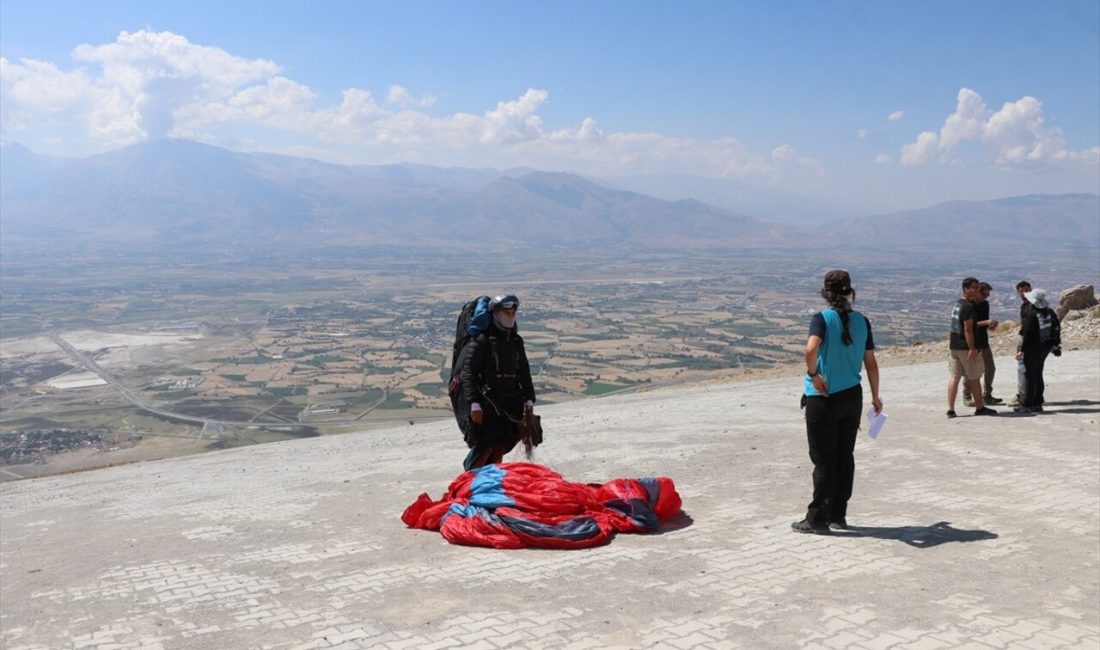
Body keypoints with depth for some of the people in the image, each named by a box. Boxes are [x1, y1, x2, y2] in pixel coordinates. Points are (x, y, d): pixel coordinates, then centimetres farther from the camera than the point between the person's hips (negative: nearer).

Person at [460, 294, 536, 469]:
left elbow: (524, 372, 21)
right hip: (487, 402, -6)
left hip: (510, 403, 6)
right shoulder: (482, 339, -7)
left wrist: (529, 399, 12)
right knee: (484, 448, -11)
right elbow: (468, 373, -12)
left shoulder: (516, 340, 15)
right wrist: (474, 403, -20)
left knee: (500, 448, 8)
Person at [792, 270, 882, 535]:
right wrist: (875, 396, 17)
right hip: (852, 397, 5)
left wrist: (813, 374, -14)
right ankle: (838, 515, 22)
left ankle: (818, 518, 8)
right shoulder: (861, 321, 4)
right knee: (845, 456, 13)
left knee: (823, 459, 2)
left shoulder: (822, 318, -11)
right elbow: (871, 362, 8)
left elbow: (811, 348, -30)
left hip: (823, 399, -5)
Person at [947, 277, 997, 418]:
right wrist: (972, 349, -22)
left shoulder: (957, 305, 14)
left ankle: (950, 409, 1)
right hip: (966, 347, -9)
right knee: (974, 378, 4)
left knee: (954, 377, 5)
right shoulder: (969, 306, -16)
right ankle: (980, 407, 15)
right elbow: (968, 330, -21)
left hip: (954, 346, 9)